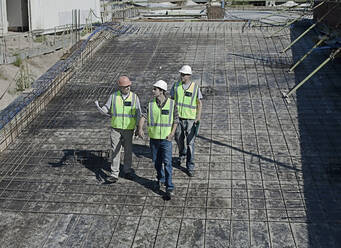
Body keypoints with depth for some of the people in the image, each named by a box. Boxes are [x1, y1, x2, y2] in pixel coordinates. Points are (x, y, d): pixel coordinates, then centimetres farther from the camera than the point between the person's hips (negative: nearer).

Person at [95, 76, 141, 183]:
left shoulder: (134, 97, 1)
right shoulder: (113, 96, 0)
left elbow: (138, 114, 4)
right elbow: (107, 110, 4)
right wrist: (98, 107, -17)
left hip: (129, 129, 1)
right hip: (116, 129, 0)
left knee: (128, 151, 10)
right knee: (115, 151, -1)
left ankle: (127, 171, 25)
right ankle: (114, 174, 3)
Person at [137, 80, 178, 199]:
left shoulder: (171, 104, -4)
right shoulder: (150, 104, -1)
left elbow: (175, 120, 3)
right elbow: (143, 116, -13)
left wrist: (172, 133, -9)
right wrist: (140, 128, -31)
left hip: (166, 139, -3)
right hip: (153, 138, 3)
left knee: (167, 163, -9)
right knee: (157, 162, 15)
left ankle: (169, 188, -5)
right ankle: (160, 179, 40)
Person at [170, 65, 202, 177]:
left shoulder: (195, 87, -5)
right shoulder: (176, 86, 1)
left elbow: (199, 103, 0)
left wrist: (198, 117, -7)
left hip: (190, 119, -3)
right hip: (178, 117, 3)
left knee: (190, 143, -4)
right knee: (179, 139, 18)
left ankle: (190, 167, 3)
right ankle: (182, 154, 48)